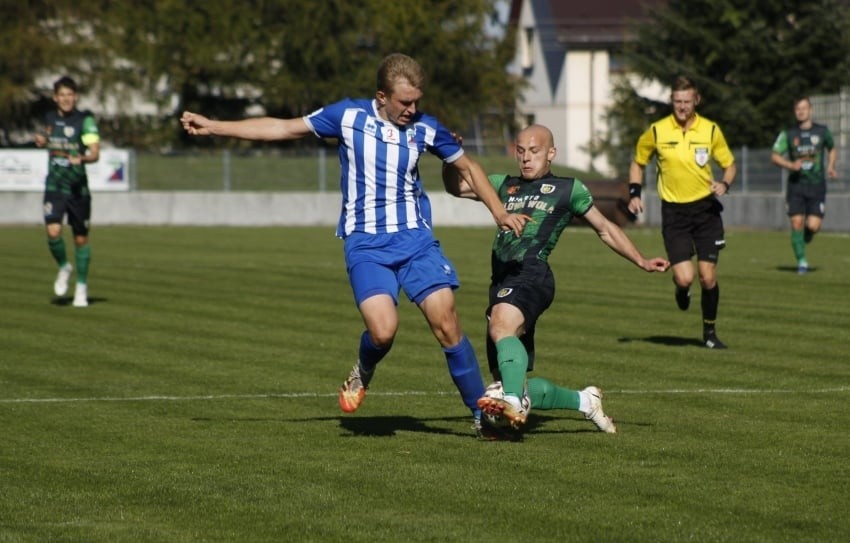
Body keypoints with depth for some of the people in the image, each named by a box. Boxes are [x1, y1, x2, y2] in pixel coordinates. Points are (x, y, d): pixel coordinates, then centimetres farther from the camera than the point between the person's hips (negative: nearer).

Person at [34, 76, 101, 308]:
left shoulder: (85, 120, -8)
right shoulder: (50, 118, 7)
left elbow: (95, 153, -18)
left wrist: (82, 158, -39)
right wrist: (42, 141, 6)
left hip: (78, 186, -2)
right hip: (54, 185, 2)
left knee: (81, 238, 6)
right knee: (53, 231, -18)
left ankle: (81, 286, 22)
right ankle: (64, 268, 11)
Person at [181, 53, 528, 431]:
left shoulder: (425, 128, 4)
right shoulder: (349, 116, -1)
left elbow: (467, 166, 20)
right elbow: (284, 129, 6)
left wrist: (499, 212, 13)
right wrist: (213, 127, 6)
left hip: (415, 239, 2)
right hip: (365, 244, -2)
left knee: (446, 320, -13)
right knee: (383, 330, -22)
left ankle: (482, 410, 0)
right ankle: (364, 371, 14)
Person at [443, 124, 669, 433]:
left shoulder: (568, 189, 17)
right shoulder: (505, 185, 28)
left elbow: (605, 230, 23)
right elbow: (456, 187, 25)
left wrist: (642, 263, 18)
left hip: (532, 276, -6)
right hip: (502, 283, 6)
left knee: (501, 328, -39)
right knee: (509, 385, 6)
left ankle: (514, 402, -59)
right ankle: (584, 401, 26)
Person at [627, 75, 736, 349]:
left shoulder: (711, 130, -1)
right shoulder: (657, 131, -3)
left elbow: (729, 164, 9)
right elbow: (638, 162, 13)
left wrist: (724, 183, -12)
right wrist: (634, 194, -1)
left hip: (706, 209, 1)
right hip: (674, 211, -1)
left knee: (708, 277, -3)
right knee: (684, 277, -13)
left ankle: (710, 332, 16)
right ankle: (681, 291, 26)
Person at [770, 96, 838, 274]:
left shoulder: (822, 131, 5)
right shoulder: (788, 134, 2)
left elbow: (832, 149, 22)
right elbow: (775, 156, 1)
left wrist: (831, 166, 5)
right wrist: (791, 165, -17)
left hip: (817, 185, 0)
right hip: (796, 184, 0)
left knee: (813, 225, -11)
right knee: (797, 222, -9)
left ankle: (804, 239, 26)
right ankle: (801, 261, 3)